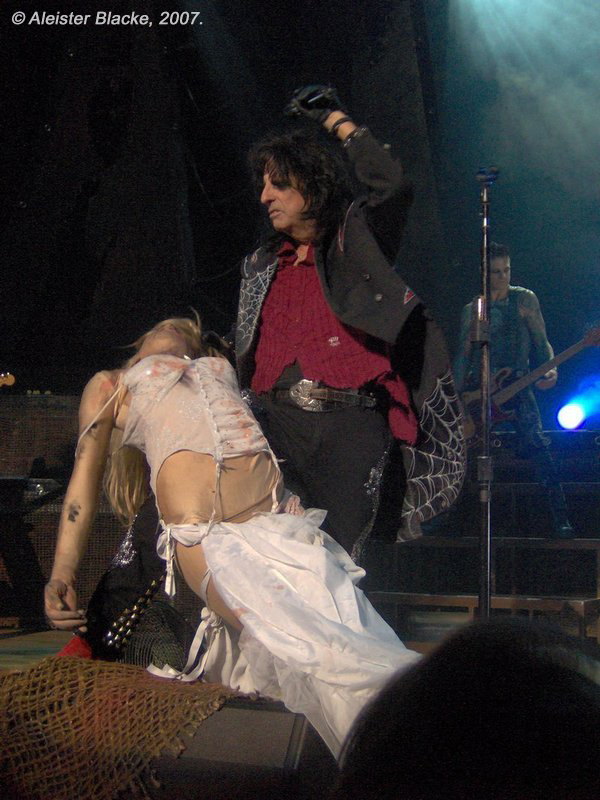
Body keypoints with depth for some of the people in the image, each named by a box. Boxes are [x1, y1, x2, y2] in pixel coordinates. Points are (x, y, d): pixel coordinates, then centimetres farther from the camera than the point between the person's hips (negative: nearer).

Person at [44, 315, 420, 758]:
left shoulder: (222, 368, 37)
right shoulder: (110, 385, 28)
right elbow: (85, 476, 16)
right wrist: (62, 575, 7)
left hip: (281, 520, 6)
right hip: (203, 535, -6)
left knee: (357, 637, -16)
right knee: (310, 651, -22)